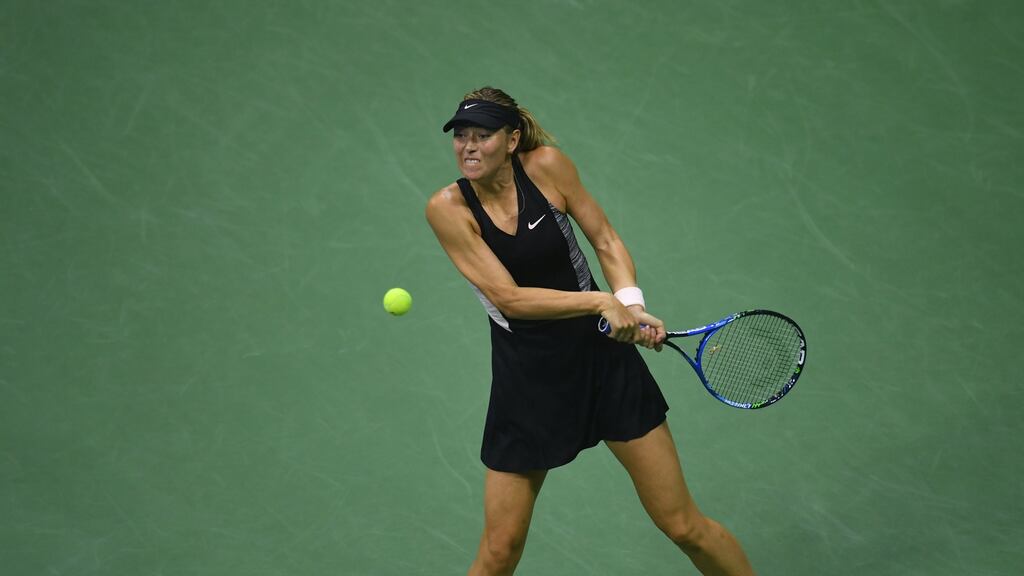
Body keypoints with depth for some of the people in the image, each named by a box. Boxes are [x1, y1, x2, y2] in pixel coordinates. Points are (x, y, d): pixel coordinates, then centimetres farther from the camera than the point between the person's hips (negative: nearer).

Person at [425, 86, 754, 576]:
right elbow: (509, 298, -18)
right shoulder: (448, 207, -12)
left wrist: (633, 306, -13)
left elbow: (605, 240, 3)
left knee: (684, 526, 5)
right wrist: (602, 301, -22)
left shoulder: (546, 164, -8)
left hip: (601, 356, 1)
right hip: (526, 380, -1)